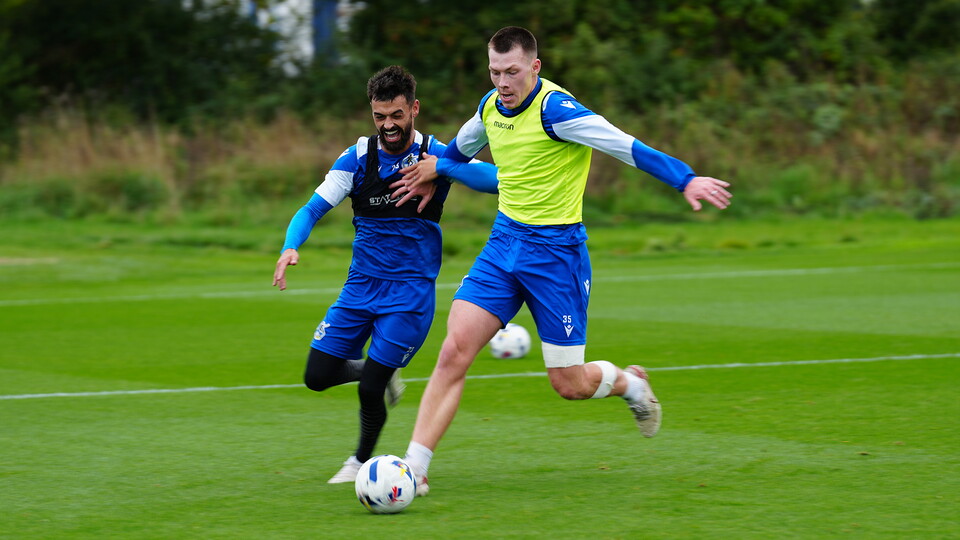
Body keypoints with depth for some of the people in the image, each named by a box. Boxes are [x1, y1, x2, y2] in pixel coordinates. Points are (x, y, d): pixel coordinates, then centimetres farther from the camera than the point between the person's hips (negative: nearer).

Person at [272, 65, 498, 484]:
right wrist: (291, 247, -24)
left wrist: (440, 168, -31)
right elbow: (313, 208, -4)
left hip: (412, 289, -4)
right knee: (318, 377, -2)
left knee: (369, 389, -10)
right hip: (361, 285, 4)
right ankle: (379, 369, 29)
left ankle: (363, 460, 20)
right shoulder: (356, 158, -1)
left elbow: (495, 179, -21)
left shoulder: (437, 155, -8)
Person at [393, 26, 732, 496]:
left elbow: (624, 146, -26)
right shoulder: (491, 106, 3)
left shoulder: (555, 109, -19)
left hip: (555, 250, -6)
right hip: (503, 242, 6)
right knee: (453, 352, -10)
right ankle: (414, 468, -8)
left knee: (569, 385, 1)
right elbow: (461, 147, 28)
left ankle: (630, 383, 35)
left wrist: (686, 179, -36)